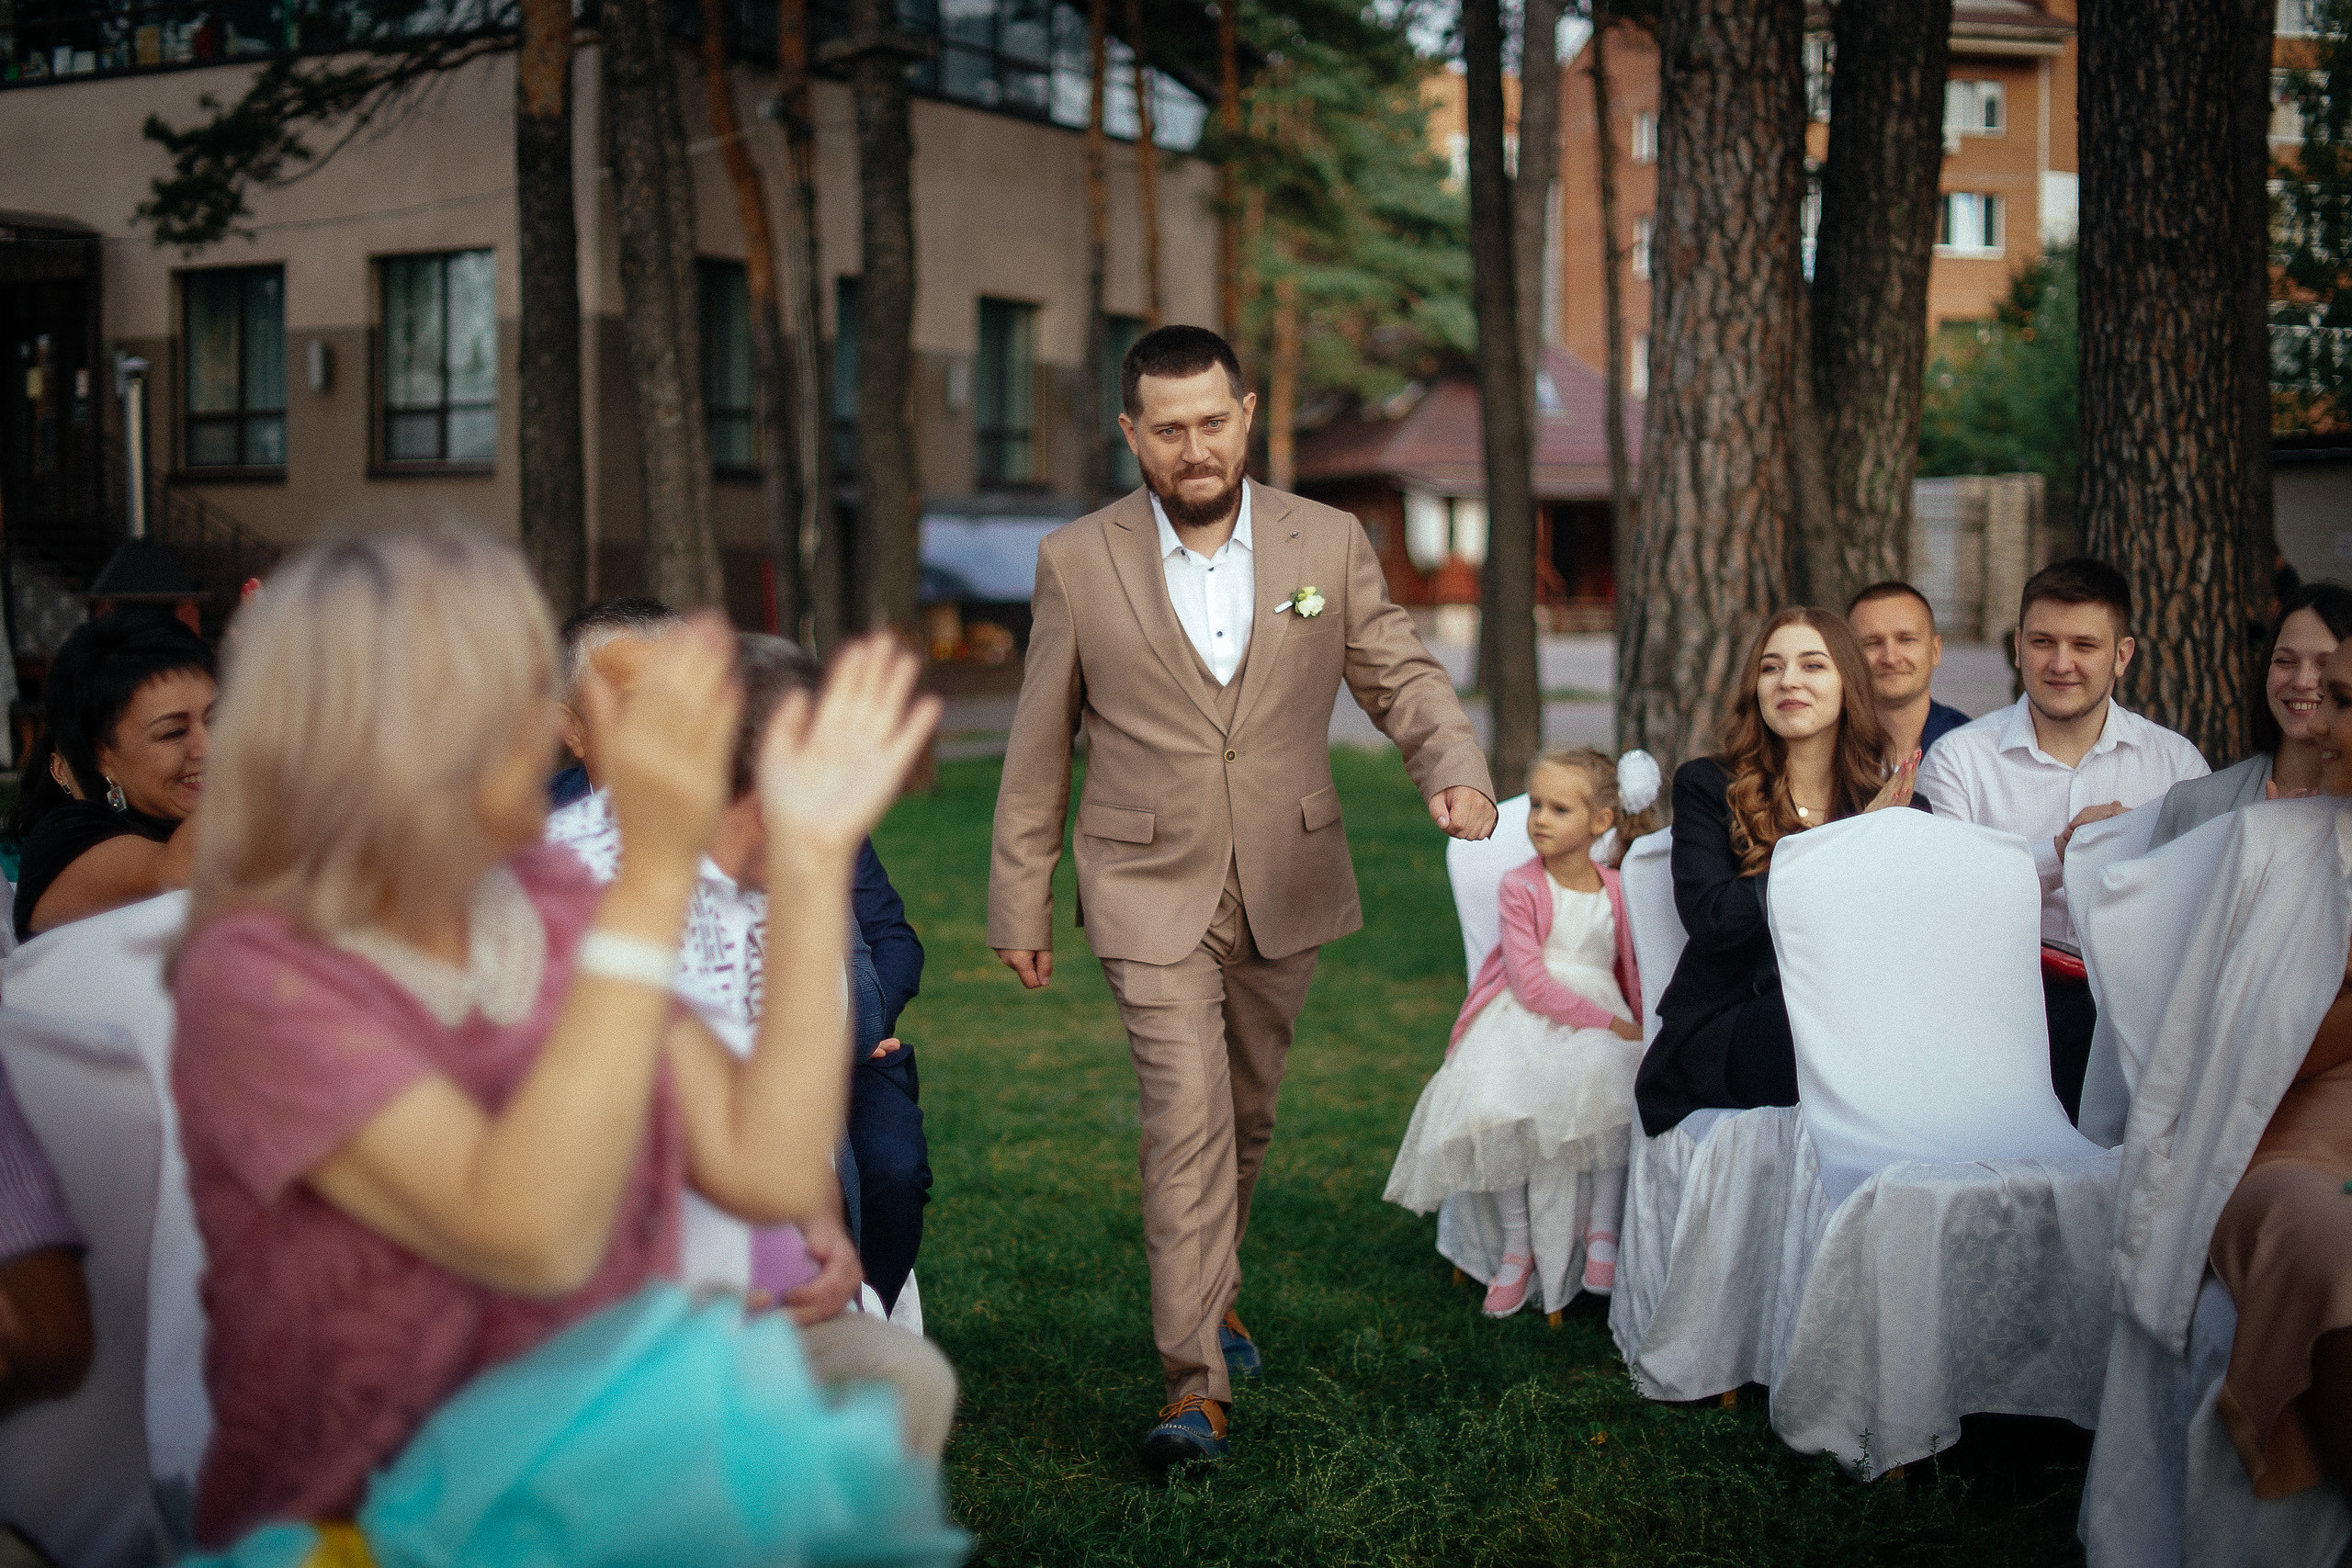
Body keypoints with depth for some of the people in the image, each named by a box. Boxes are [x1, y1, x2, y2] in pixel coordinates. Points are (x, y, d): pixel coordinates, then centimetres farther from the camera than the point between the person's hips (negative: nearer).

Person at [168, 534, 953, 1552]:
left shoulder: (546, 899, 3)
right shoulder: (253, 982, -14)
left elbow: (774, 1173, -3)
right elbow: (533, 1239, -27)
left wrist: (810, 856, -6)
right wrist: (657, 868, -30)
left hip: (609, 1459, 6)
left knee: (885, 1374, -16)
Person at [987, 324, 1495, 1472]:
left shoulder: (1329, 544, -1)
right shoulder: (1077, 562, -5)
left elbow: (1401, 676, 2)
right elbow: (1038, 748, 2)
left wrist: (1456, 769, -20)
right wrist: (1019, 901, 4)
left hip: (1285, 888, 3)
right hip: (1151, 890, -3)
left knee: (1247, 1113, 17)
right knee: (1187, 1117, -14)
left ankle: (1210, 1287, 42)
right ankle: (1193, 1381, -10)